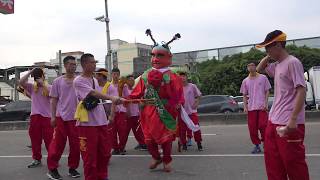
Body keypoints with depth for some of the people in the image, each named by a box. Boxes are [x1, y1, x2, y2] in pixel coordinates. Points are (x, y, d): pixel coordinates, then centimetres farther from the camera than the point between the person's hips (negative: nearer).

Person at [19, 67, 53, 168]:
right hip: (34, 116, 4)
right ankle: (36, 159, 22)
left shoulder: (49, 87, 1)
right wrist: (30, 72, -6)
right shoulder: (32, 87, 8)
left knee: (49, 139, -3)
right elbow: (21, 82, -6)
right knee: (35, 138, 10)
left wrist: (43, 84, -18)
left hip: (46, 116, -3)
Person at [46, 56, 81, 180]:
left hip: (76, 116, 1)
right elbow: (54, 100, 5)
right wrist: (53, 116, -1)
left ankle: (73, 167, 20)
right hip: (61, 116, -1)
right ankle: (52, 168, 14)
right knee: (58, 143, 2)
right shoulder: (58, 81, 2)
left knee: (75, 144, 6)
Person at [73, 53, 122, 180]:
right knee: (89, 155, -2)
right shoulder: (78, 81, -9)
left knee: (105, 152, 14)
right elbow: (93, 93, -25)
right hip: (87, 123, -7)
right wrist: (111, 98, -40)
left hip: (101, 121, 8)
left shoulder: (95, 80, 16)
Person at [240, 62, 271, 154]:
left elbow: (267, 91, 3)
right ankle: (257, 145, 14)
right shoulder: (245, 81, 10)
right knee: (252, 127, 2)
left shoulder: (263, 78, 3)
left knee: (263, 125, -8)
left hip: (262, 106, -3)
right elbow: (244, 95, 12)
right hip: (251, 107, 3)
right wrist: (245, 107, 2)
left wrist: (265, 103, -6)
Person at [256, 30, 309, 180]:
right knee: (273, 162, 14)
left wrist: (293, 119, -24)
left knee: (293, 163, 0)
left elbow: (301, 91, -17)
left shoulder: (292, 62, -10)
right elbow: (259, 69, 32)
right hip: (273, 121, 9)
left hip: (288, 123, -9)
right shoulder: (277, 65, 14)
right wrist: (269, 57, 14)